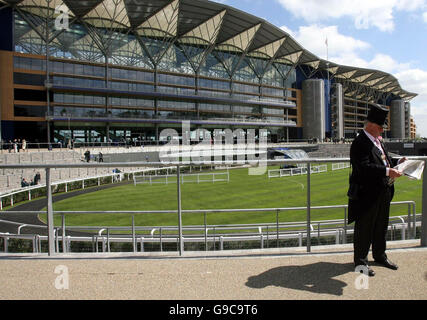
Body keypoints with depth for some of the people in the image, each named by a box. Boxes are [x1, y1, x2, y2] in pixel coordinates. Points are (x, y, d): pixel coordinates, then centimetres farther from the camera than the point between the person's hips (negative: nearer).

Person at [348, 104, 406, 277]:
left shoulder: (378, 141, 13)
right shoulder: (360, 143, -17)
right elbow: (364, 167, -28)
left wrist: (397, 162, 9)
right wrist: (387, 171, -33)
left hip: (383, 193, 9)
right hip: (367, 194, -9)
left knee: (381, 226, 20)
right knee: (364, 228, 4)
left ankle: (380, 255, 38)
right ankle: (360, 261, 18)